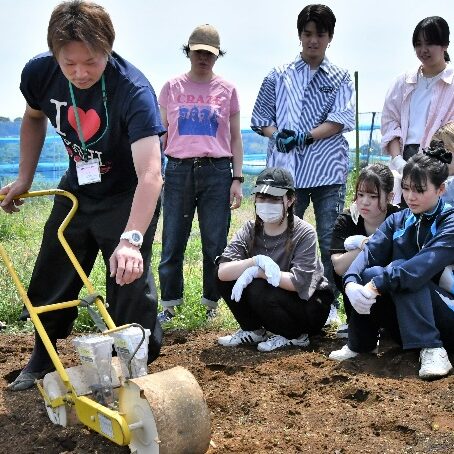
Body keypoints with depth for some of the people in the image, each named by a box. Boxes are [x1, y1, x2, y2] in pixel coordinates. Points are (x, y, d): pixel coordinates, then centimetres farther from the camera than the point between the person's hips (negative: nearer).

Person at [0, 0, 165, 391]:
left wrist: (131, 239, -57)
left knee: (129, 283, -13)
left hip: (128, 196, -5)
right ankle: (41, 360, 35)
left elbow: (150, 174, -45)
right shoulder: (40, 73, -19)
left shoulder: (133, 90, -35)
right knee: (50, 279, 14)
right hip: (77, 188, 5)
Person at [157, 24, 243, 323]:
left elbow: (235, 138, 10)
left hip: (216, 172, 0)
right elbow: (161, 135, 12)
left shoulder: (227, 90, 8)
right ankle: (169, 304, 12)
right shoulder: (172, 88, 9)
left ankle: (212, 304, 15)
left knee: (216, 244, 2)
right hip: (179, 171, 0)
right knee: (173, 243, 1)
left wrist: (238, 179, 3)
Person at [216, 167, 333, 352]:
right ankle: (253, 331, 7)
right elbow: (222, 272, -20)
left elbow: (298, 282, -29)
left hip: (310, 304, -5)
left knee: (259, 290, -31)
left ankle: (296, 336, -5)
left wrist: (256, 272, -29)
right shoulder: (250, 230, -6)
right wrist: (256, 261, -35)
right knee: (227, 279, -14)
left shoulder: (304, 233, -18)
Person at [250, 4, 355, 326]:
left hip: (328, 169, 0)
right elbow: (260, 119, 12)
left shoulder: (341, 78, 11)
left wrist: (305, 136, -16)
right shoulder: (279, 76, 12)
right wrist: (277, 135, -9)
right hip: (287, 169, 1)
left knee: (330, 241, 2)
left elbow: (342, 120, -3)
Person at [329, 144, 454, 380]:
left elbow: (425, 264, -30)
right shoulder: (398, 221, 6)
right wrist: (351, 282, -32)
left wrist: (377, 285, -39)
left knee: (399, 271, -27)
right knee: (370, 273, -19)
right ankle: (360, 344, -5)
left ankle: (432, 351, -29)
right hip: (406, 324, 5)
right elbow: (370, 252, -11)